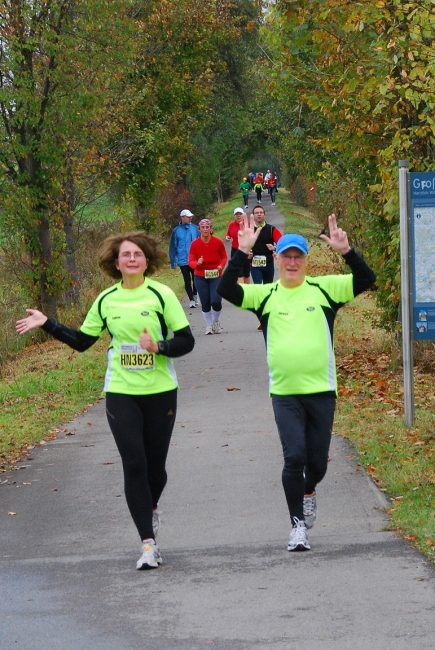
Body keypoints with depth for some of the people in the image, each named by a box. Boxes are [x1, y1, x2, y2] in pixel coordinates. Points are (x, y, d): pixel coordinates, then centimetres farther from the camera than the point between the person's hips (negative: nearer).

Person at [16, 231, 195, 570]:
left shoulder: (161, 295, -5)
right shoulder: (107, 300, 4)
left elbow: (186, 340, -5)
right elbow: (81, 341, 14)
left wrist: (159, 346, -23)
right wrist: (47, 324, 7)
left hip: (160, 392, -1)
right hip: (121, 393, 1)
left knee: (155, 465, 8)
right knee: (134, 464, -8)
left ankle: (152, 507, 43)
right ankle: (149, 543, -6)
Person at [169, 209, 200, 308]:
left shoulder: (195, 228, -2)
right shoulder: (176, 231, -3)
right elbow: (173, 247, 2)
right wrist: (173, 262, 2)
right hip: (183, 261, -1)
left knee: (195, 279, 12)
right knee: (187, 281, 5)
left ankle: (195, 295, 35)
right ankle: (191, 300, 15)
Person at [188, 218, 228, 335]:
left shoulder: (217, 242, -5)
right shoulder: (194, 244, -6)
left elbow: (224, 257, 5)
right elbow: (191, 261, -7)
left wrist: (221, 265, -14)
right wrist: (197, 263, -29)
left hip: (215, 276, -1)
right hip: (201, 277, 1)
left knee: (216, 301, -11)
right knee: (205, 303, 2)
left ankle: (216, 322, 17)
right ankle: (209, 325, 20)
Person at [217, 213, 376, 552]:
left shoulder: (324, 289, 2)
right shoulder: (265, 295, 2)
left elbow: (366, 279, -7)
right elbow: (226, 290, -9)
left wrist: (346, 251, -22)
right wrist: (242, 253, -18)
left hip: (322, 391, 1)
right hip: (284, 393, -1)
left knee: (318, 461, 9)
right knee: (294, 457, -11)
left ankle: (308, 491, 43)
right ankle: (298, 524, 2)